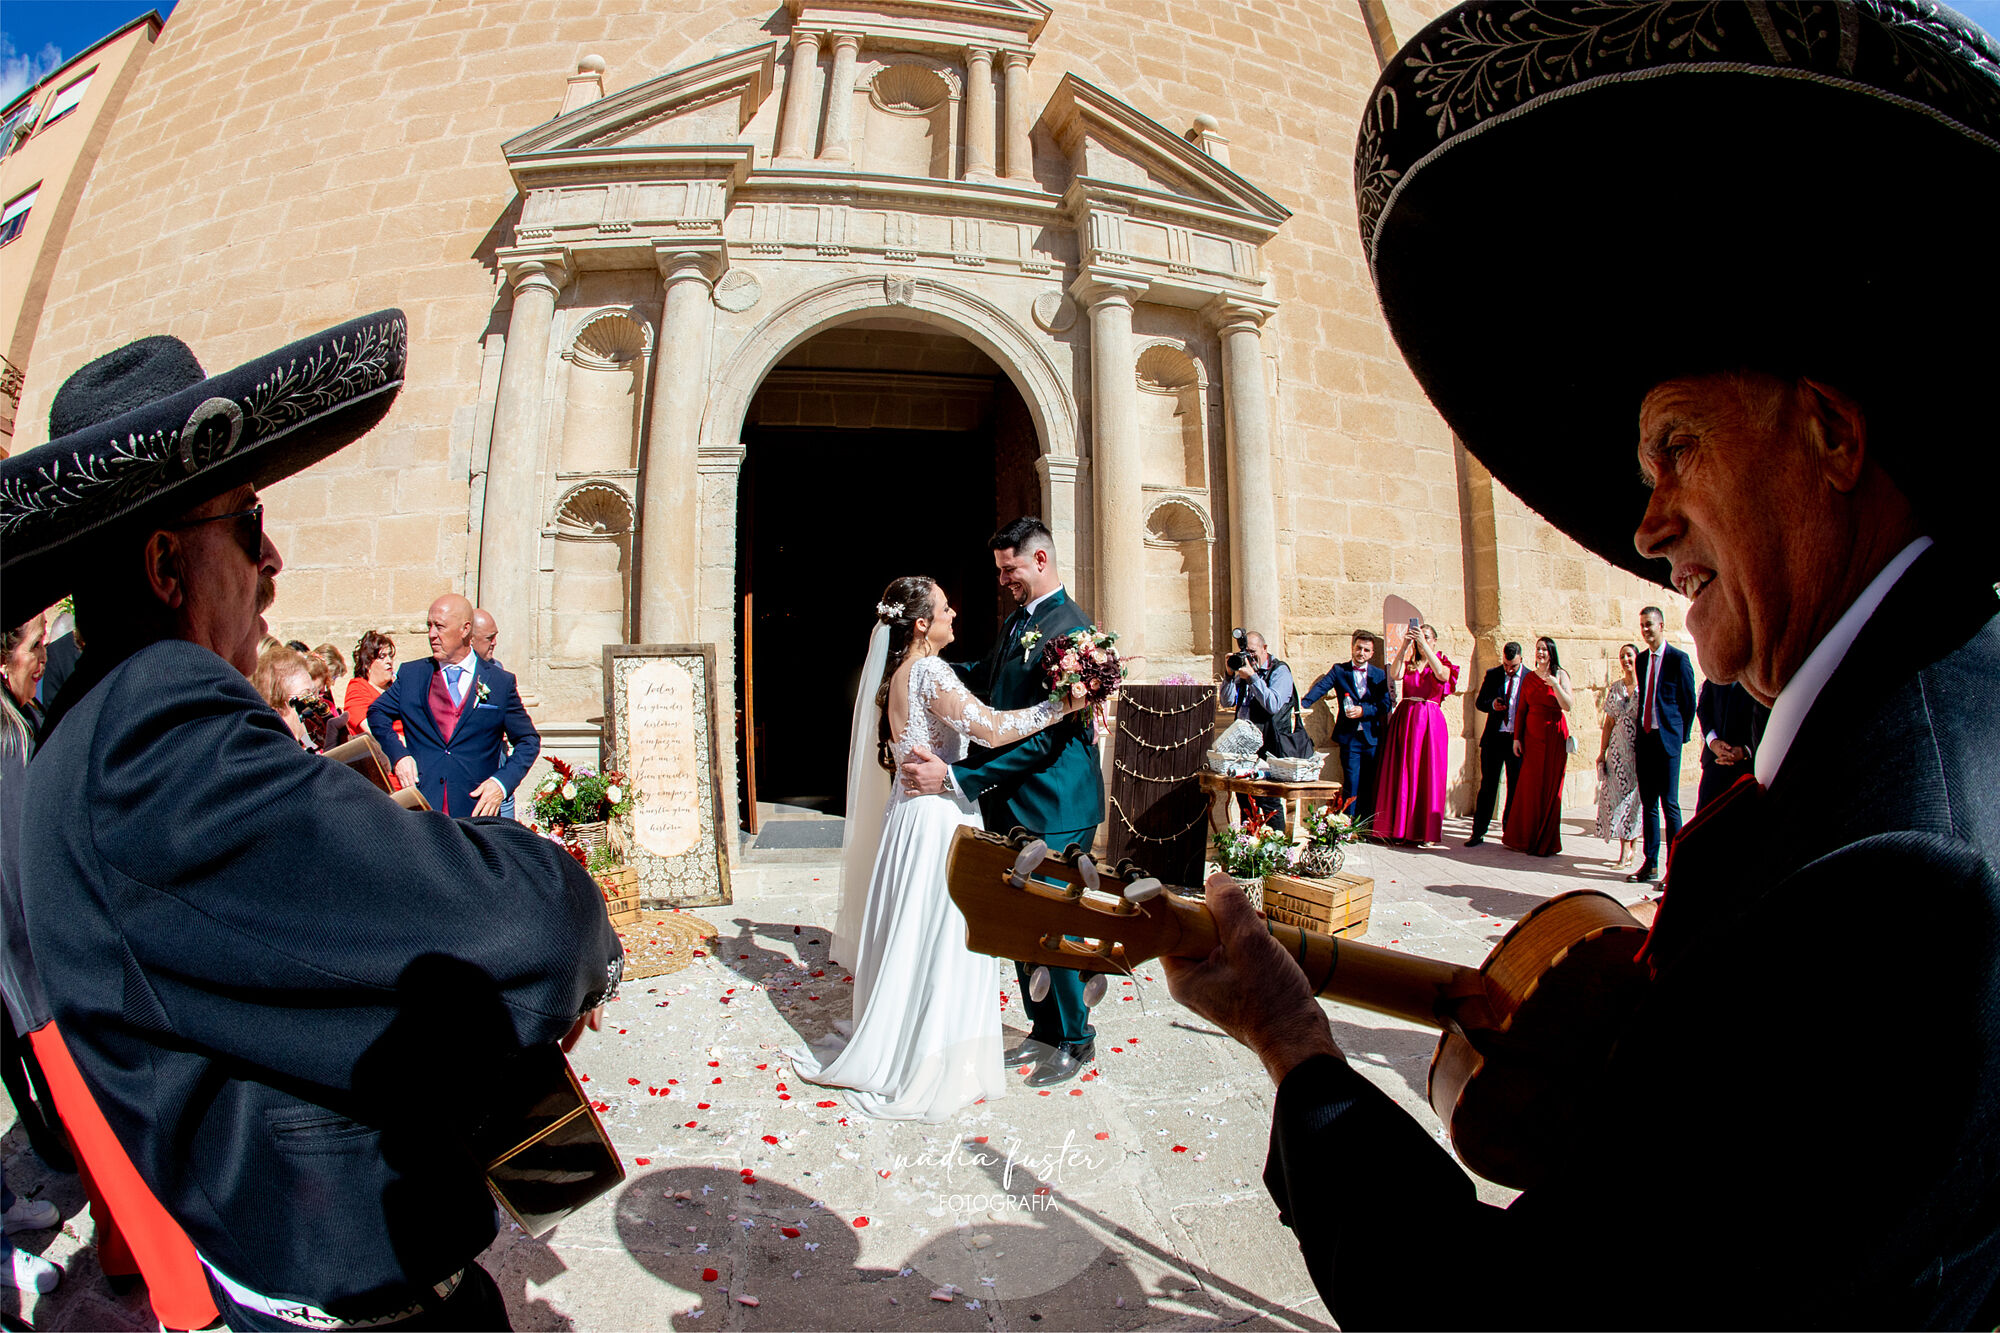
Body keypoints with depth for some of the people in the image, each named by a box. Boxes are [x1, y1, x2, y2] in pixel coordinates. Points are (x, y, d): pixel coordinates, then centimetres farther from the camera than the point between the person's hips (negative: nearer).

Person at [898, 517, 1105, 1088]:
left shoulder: (1068, 628, -20)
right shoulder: (1018, 620, 11)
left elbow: (1042, 736, -24)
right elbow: (982, 677, 27)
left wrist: (954, 776, -26)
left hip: (1052, 806, -9)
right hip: (1014, 802, 9)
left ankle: (1076, 1041, 23)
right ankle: (1044, 1031, 34)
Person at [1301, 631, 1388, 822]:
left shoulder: (1379, 674, 9)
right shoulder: (1339, 670, 3)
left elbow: (1385, 705, 1)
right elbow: (1320, 687, -12)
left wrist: (1363, 710, -14)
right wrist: (1302, 704, -29)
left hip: (1372, 737, 3)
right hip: (1349, 737, -2)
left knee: (1369, 788, 8)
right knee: (1352, 787, -3)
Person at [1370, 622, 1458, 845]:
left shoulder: (1443, 663, 8)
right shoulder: (1408, 664, 13)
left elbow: (1441, 673, -17)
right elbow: (1395, 675, -9)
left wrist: (1424, 643, -20)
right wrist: (1404, 645, -16)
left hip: (1430, 722, -2)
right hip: (1404, 719, 2)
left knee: (1427, 774, -3)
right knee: (1402, 773, 1)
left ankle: (1426, 830, 3)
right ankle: (1401, 828, 6)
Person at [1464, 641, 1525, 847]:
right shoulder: (1492, 674, 6)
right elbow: (1479, 702, 10)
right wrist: (1492, 704, -12)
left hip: (1518, 740, -1)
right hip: (1494, 737, 1)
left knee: (1516, 788, 8)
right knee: (1487, 786, 2)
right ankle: (1478, 832, 6)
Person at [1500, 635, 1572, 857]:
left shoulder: (1560, 675, 0)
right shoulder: (1529, 678, 11)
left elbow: (1567, 706, -10)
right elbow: (1521, 709, 11)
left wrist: (1555, 685, -24)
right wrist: (1517, 737, 5)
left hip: (1554, 735, -3)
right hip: (1532, 736, 3)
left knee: (1550, 787, 1)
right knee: (1529, 786, 2)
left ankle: (1546, 842, 11)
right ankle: (1526, 839, 13)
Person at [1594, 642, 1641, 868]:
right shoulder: (1615, 688, 9)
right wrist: (1602, 752, 7)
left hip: (1641, 749, -4)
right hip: (1619, 748, 4)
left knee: (1632, 795, 0)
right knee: (1616, 795, -1)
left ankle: (1626, 850, 11)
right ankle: (1629, 847, 8)